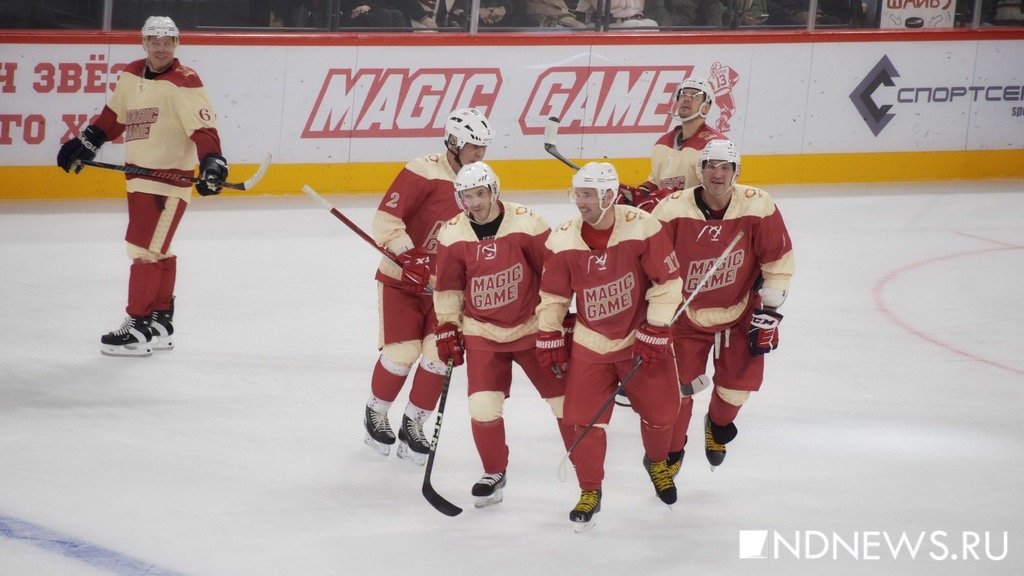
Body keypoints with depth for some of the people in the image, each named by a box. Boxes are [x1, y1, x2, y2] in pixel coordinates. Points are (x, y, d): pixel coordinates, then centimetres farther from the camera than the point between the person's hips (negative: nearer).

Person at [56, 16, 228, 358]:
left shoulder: (184, 83, -15)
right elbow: (115, 115, 22)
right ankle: (160, 323, 23)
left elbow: (204, 129, -21)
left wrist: (212, 163, -34)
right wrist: (86, 143, 22)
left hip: (170, 178, -8)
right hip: (139, 175, 8)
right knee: (157, 250, 15)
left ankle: (139, 327, -8)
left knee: (144, 248, -11)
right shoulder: (132, 75, 8)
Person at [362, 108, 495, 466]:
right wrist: (408, 256, -31)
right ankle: (376, 413, 18)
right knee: (402, 352, -9)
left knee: (439, 353, -7)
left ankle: (413, 424, 10)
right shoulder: (424, 173, -17)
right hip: (400, 279, -5)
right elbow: (386, 219, -22)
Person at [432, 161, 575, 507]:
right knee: (483, 406, -9)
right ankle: (494, 473, 14)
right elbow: (447, 287, 4)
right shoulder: (453, 235, -7)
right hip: (482, 334, 1)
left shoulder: (525, 223, -15)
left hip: (532, 327, -1)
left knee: (564, 396, 4)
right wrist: (447, 329, 4)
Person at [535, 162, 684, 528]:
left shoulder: (642, 228, -20)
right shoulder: (563, 240, -12)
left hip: (641, 338, -1)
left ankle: (657, 463, 43)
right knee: (585, 419, -5)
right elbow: (553, 294, 2)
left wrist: (655, 332, -14)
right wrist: (549, 339, 2)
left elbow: (667, 282, -13)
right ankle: (590, 492, 14)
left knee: (659, 411, 11)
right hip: (590, 343, 1)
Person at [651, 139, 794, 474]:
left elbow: (778, 262, -8)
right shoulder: (673, 210, -21)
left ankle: (719, 426, 36)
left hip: (739, 311, 1)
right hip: (686, 314, -1)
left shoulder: (758, 207, -17)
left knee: (740, 380, 1)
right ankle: (670, 454, 20)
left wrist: (768, 315, -9)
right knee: (677, 386, -3)